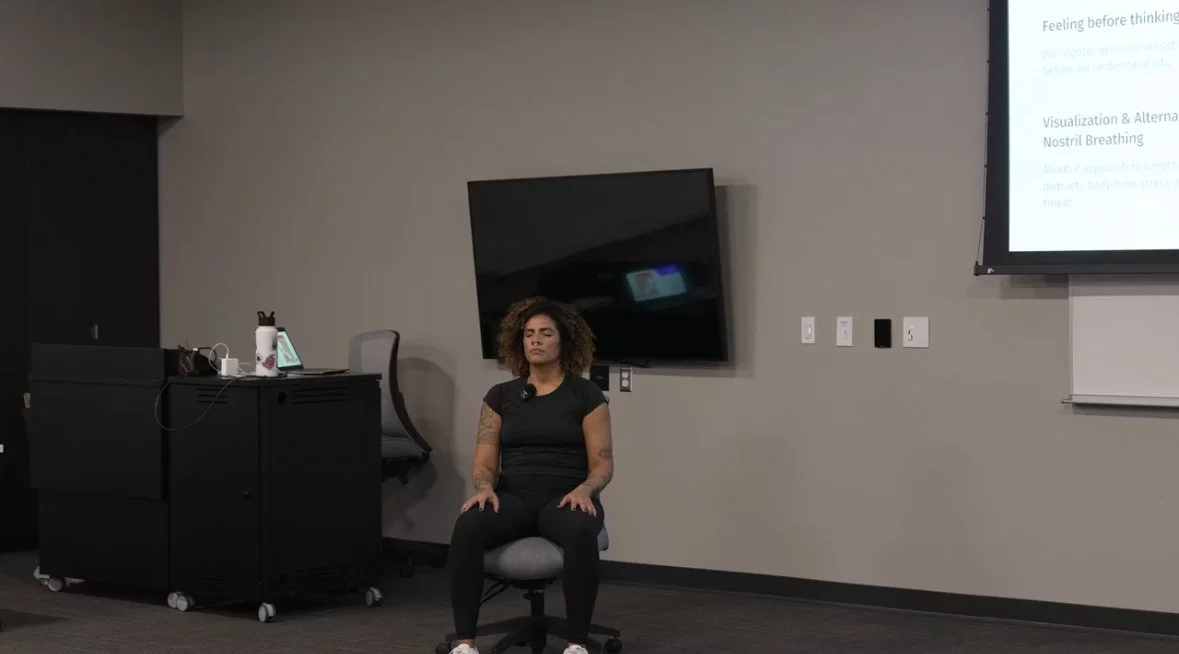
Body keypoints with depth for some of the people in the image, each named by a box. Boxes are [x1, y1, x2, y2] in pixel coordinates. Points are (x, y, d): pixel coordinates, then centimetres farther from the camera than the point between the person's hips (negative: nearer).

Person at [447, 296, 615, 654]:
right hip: (515, 497, 2)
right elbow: (485, 460, 6)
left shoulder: (586, 394, 2)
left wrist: (584, 490, -23)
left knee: (580, 533, -40)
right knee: (468, 526, -33)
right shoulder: (501, 395, 10)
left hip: (564, 498, -2)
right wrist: (485, 487, -17)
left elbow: (603, 463, -1)